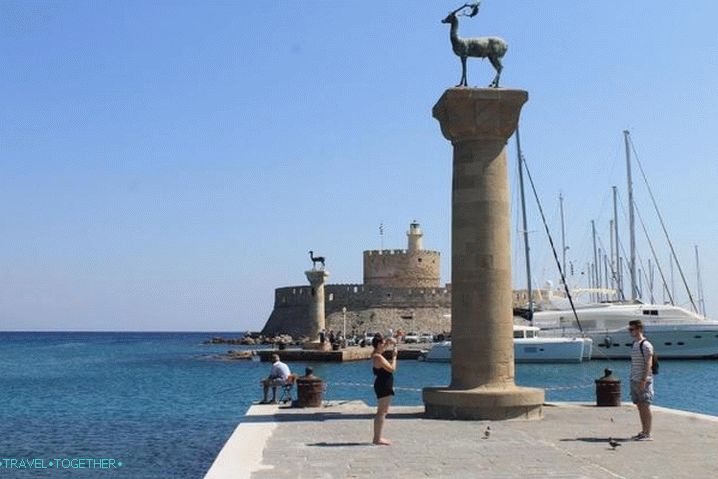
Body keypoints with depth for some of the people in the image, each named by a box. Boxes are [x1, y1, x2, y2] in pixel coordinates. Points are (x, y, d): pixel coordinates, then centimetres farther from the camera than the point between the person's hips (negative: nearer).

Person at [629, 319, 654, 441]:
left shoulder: (645, 345, -12)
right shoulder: (634, 344, 14)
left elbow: (649, 364, -16)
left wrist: (643, 380, -21)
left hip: (643, 380, -8)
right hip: (635, 380, 8)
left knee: (645, 407, -6)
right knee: (640, 407, 11)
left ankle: (648, 434, -3)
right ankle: (643, 432, 17)